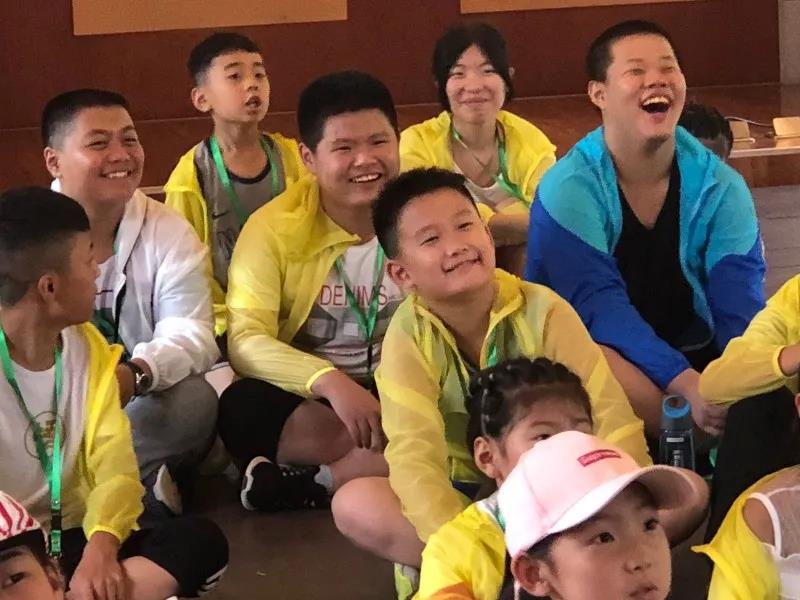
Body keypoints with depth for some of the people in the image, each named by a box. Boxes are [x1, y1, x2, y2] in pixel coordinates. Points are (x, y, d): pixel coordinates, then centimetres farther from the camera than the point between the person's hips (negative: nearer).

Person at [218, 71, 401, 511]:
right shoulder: (273, 227, -7)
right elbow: (245, 340, -17)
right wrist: (330, 380, -36)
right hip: (310, 399, -2)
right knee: (242, 409, -35)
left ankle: (311, 485, -22)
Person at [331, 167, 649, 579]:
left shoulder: (542, 310, -12)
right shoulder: (409, 334, -13)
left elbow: (611, 417, -15)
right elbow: (414, 456, -25)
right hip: (468, 498, 0)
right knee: (354, 504, -27)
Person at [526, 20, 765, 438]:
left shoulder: (721, 187, -2)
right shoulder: (568, 189, -13)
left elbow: (739, 306, -12)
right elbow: (600, 306, -24)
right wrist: (684, 384, -39)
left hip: (695, 356, 2)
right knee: (589, 360, -38)